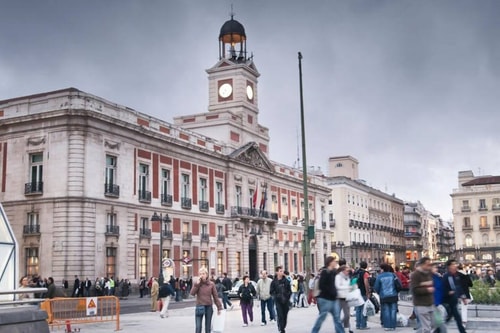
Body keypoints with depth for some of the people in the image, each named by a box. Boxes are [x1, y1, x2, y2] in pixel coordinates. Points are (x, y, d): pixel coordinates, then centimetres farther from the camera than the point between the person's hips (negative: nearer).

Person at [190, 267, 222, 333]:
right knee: (198, 327, -7)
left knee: (208, 328, 9)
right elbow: (192, 293, -12)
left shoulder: (211, 284, 0)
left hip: (209, 307, 1)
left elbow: (215, 296, 3)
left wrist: (219, 308, 2)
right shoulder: (197, 284, 2)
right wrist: (197, 283, -17)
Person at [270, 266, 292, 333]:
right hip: (278, 301, -3)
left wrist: (287, 296, -6)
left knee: (285, 315, 6)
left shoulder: (286, 281, 3)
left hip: (286, 301, 3)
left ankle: (283, 327, 22)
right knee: (280, 315, -10)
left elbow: (289, 290, 8)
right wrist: (276, 296, -14)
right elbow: (271, 292, 1)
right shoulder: (274, 282, -3)